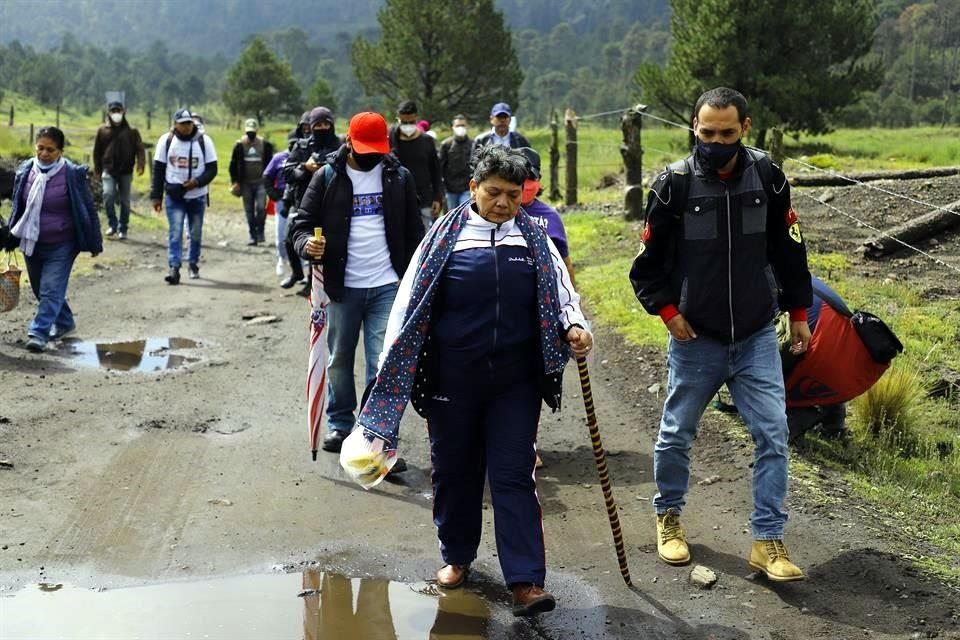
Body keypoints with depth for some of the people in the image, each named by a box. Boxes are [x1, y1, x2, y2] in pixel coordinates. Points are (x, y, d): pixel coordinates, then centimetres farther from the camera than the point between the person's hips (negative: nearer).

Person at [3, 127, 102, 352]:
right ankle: (64, 323, 35)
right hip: (31, 242, 6)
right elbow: (18, 207, 14)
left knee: (51, 290, -10)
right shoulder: (26, 171, 1)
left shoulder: (72, 174, -11)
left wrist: (95, 243, -4)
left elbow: (89, 209, -4)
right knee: (40, 290, 16)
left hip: (61, 246, -5)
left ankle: (39, 333, -8)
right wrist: (10, 236, 14)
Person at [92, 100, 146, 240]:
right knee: (108, 195, -18)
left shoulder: (132, 131, 4)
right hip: (109, 170, 0)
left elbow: (139, 149, -3)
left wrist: (140, 164, -21)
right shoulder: (103, 131, 7)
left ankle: (122, 229, 15)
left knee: (125, 201, 5)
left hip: (126, 172, 0)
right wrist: (97, 170, 8)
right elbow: (97, 151, 11)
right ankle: (112, 224, -1)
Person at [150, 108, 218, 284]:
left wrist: (198, 182, -21)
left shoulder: (204, 141, -4)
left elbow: (212, 169, -3)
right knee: (175, 232, -10)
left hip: (197, 196, 1)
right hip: (174, 196, -1)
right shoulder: (166, 141, -2)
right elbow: (158, 169, 2)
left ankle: (194, 262, 31)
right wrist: (156, 196, -3)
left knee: (196, 232, 12)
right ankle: (174, 268, -13)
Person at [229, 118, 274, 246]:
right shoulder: (239, 145, 2)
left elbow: (270, 163, 10)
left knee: (261, 207, -17)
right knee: (249, 211, 6)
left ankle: (260, 232, 0)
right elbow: (233, 165, 7)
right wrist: (235, 181, 1)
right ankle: (253, 236, 13)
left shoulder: (265, 145, 2)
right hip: (246, 183, 1)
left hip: (261, 182, -1)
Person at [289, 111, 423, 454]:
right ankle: (340, 424, 28)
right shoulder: (327, 177, 0)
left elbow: (413, 232, 8)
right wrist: (306, 243, -21)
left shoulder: (399, 178, 3)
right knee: (339, 360, 12)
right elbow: (302, 222, 3)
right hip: (342, 286, 1)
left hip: (387, 286, 0)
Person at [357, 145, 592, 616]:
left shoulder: (533, 237, 5)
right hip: (452, 378, 0)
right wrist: (392, 364, 0)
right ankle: (457, 555, 34)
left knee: (514, 475, -1)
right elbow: (412, 298, 1)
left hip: (516, 379, 0)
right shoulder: (446, 234, -1)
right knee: (454, 470, 13)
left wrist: (574, 325, -19)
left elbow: (559, 286, 2)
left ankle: (526, 581, -1)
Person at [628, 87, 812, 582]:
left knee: (773, 433, -3)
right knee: (677, 433, 11)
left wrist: (798, 312, 9)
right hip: (696, 338, -1)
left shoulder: (768, 178, -6)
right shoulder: (675, 184, -12)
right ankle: (668, 516, 34)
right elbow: (647, 263, -2)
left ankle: (768, 540, 6)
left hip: (757, 337, 2)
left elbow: (789, 250, 6)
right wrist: (668, 312, -9)